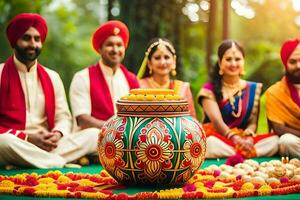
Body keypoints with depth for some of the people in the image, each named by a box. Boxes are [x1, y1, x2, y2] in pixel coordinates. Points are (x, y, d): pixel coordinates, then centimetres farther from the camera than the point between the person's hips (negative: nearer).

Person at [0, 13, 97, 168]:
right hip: (14, 144, -4)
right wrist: (28, 138, -18)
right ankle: (62, 164, -24)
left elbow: (63, 117, 12)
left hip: (48, 146, 4)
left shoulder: (52, 77, 16)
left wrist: (57, 134, -11)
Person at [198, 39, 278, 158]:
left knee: (274, 141, -25)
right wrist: (236, 139, -30)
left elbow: (253, 121, 6)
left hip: (243, 139, 3)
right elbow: (217, 121, -12)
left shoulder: (253, 89, 14)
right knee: (211, 144, -40)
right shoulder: (209, 90, 2)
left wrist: (248, 137, -19)